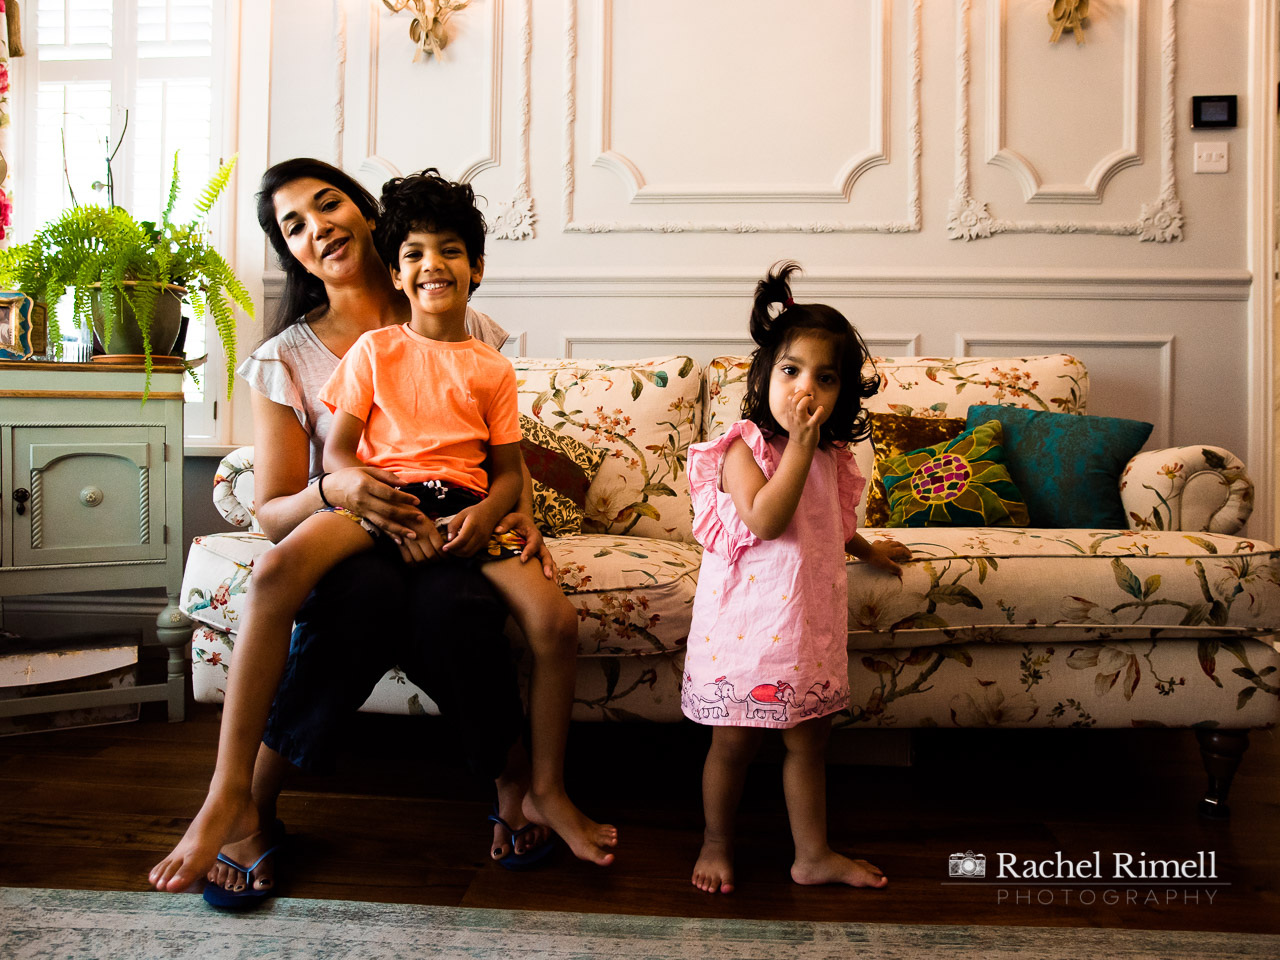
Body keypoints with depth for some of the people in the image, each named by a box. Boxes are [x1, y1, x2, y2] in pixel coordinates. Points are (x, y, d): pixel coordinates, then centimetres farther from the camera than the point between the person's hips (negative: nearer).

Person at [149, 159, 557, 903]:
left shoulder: (462, 333, 8)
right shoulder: (287, 357, 3)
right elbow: (273, 513, 0)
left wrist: (522, 513, -7)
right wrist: (331, 490, -23)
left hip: (453, 542, 1)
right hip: (345, 542, 0)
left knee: (450, 603, -36)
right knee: (368, 590, -37)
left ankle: (518, 785, -13)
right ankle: (249, 808, -19)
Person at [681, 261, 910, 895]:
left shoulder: (832, 453, 7)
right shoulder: (743, 446, -14)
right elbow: (764, 519, -29)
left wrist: (867, 550, 37)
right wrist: (799, 444, -26)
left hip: (811, 617, 6)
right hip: (749, 617, -6)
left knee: (809, 741, 16)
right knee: (734, 743, 8)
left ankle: (813, 854, 31)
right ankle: (716, 845, 30)